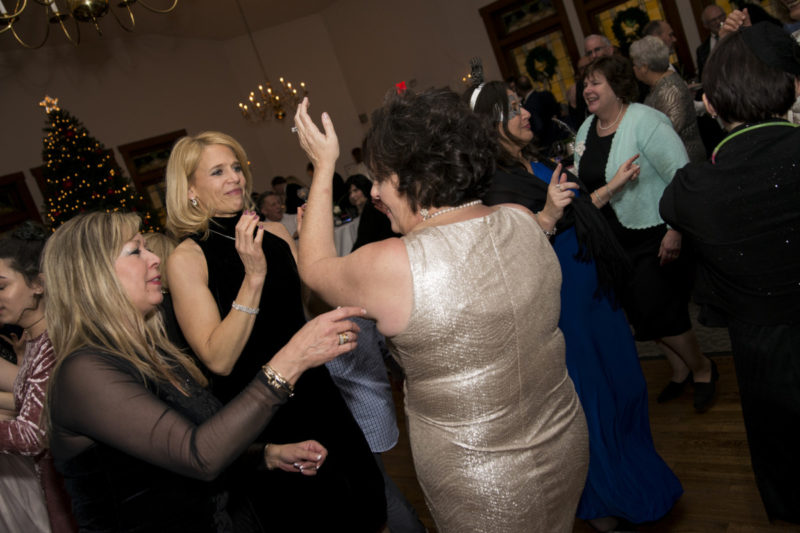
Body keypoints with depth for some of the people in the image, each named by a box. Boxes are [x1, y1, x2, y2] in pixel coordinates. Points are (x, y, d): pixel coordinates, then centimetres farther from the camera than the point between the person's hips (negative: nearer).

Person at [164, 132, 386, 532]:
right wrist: (253, 276, -28)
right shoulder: (186, 259, -13)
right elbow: (219, 360, -20)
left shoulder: (276, 233, 1)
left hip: (313, 392, 5)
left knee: (366, 498, 13)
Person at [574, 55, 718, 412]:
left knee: (659, 312, -5)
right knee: (640, 313, 14)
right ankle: (680, 370, 38)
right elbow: (582, 184, 16)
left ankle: (701, 369, 24)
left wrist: (675, 231, -23)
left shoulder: (644, 121, -16)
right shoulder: (586, 129, 7)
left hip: (655, 236, -7)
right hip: (615, 242, 7)